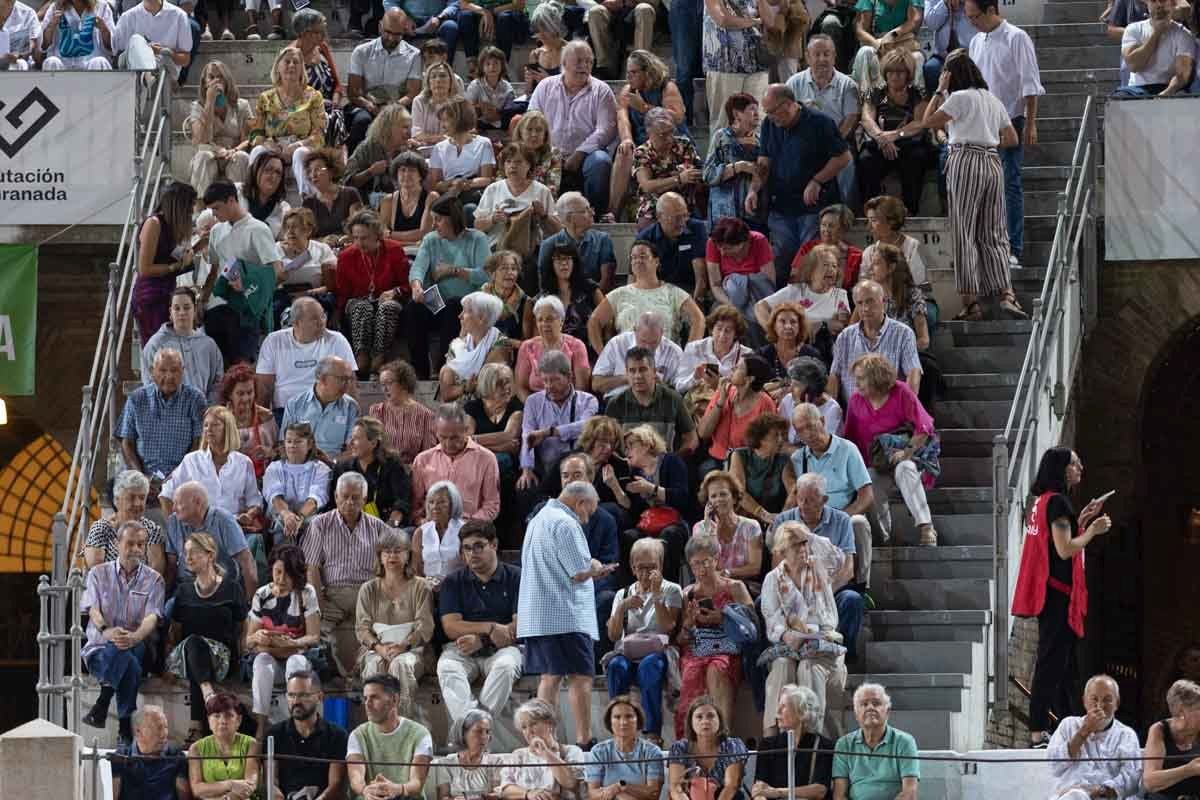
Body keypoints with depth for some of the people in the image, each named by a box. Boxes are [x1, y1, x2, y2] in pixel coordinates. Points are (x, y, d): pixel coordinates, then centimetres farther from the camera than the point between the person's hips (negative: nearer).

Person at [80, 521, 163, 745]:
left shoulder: (153, 580, 10)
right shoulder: (99, 574, 11)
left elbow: (152, 617, -7)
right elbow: (93, 610, -5)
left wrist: (135, 637, -31)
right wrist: (106, 631, -30)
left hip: (137, 648, 1)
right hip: (99, 649, -1)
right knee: (129, 663, -37)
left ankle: (102, 706, -32)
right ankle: (125, 725, -30)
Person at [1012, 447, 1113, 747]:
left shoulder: (1044, 501, 16)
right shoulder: (1058, 502, -14)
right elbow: (1065, 549, -19)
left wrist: (1081, 520, 15)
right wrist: (1093, 530, -7)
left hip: (1051, 592, 10)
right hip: (1058, 591, -10)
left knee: (1063, 664, 15)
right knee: (1051, 663, -11)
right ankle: (1038, 731, -13)